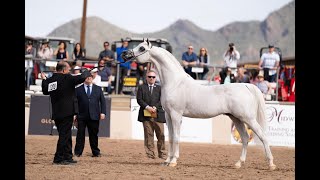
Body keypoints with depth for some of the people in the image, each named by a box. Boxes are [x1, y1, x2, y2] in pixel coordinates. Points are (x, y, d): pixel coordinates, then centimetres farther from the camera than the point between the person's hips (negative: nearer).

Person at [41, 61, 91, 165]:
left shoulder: (50, 80, 5)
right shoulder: (66, 78, -13)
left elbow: (45, 91, 21)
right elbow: (82, 78, -16)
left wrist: (44, 80, 34)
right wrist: (86, 72, 5)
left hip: (56, 113, 8)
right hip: (67, 112, -8)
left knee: (66, 136, 18)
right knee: (64, 135, -4)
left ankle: (67, 157, 24)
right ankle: (58, 159, -5)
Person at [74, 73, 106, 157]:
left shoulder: (98, 89, 13)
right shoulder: (78, 90, 7)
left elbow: (102, 101, 10)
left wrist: (103, 112, -2)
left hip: (94, 116, 1)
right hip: (82, 116, -1)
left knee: (94, 134, 5)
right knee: (80, 134, 0)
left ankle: (96, 152, 13)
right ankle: (78, 152, 6)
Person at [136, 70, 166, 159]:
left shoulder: (159, 88, 14)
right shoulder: (141, 87, 11)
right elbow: (139, 100, 1)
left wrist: (155, 107, -14)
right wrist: (147, 107, -14)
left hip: (158, 115, 1)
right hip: (146, 115, -1)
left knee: (161, 135, -1)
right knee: (148, 136, -1)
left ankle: (162, 154, 6)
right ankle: (150, 154, 2)